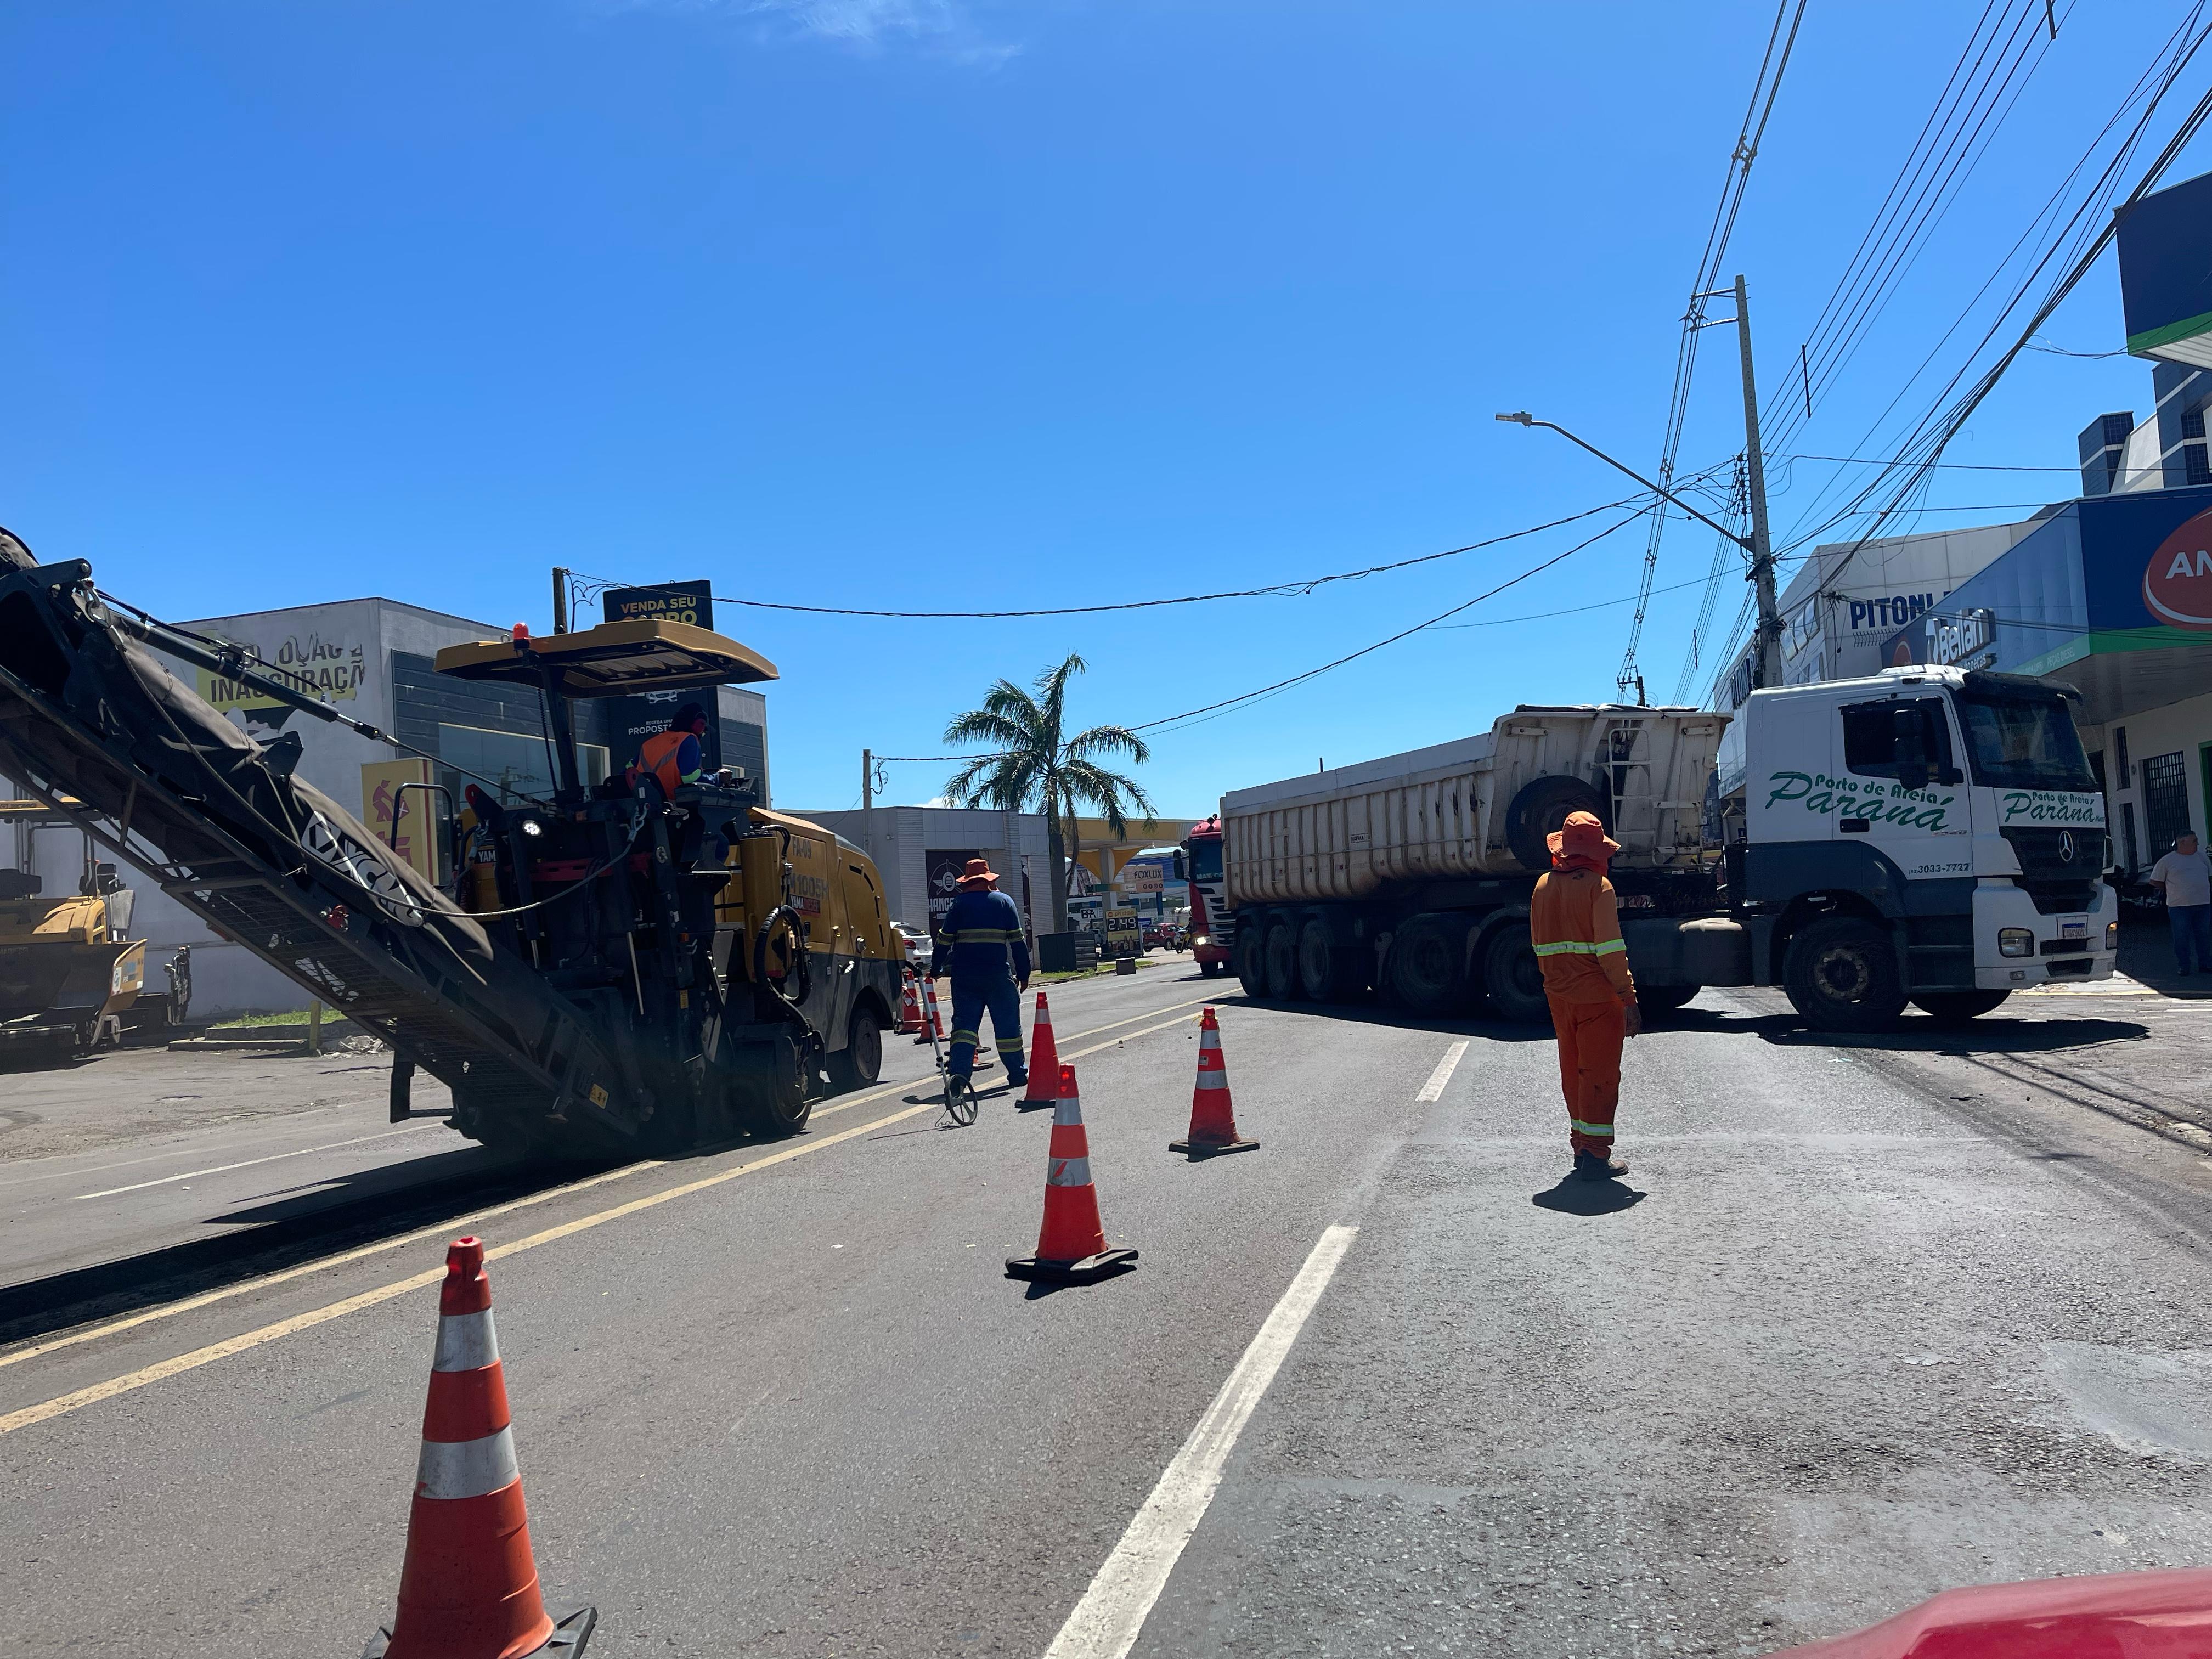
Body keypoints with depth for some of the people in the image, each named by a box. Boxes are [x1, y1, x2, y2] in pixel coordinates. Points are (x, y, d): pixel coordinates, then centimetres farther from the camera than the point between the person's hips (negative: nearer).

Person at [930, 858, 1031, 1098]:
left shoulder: (959, 903, 4)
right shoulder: (1005, 902, 5)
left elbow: (944, 940, 3)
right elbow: (1018, 941, 3)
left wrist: (936, 968, 14)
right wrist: (1023, 974, 8)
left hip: (964, 975, 1)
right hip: (998, 974, 0)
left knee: (964, 1023, 3)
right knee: (1007, 1023, 7)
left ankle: (959, 1071, -11)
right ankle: (1017, 1074, 14)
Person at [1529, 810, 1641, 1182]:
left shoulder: (1544, 886, 7)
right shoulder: (1597, 886, -12)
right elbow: (1610, 950, -17)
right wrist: (1629, 999, -13)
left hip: (1559, 996, 6)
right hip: (1597, 997, -6)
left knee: (1573, 1071, 16)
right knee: (1600, 1074, 1)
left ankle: (1580, 1146, 26)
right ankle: (1594, 1157, 3)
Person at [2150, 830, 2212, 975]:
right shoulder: (2167, 861, -2)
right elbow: (2154, 881, 4)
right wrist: (2171, 891, 4)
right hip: (2179, 907, -4)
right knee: (2181, 937, -1)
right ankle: (2183, 966, 8)